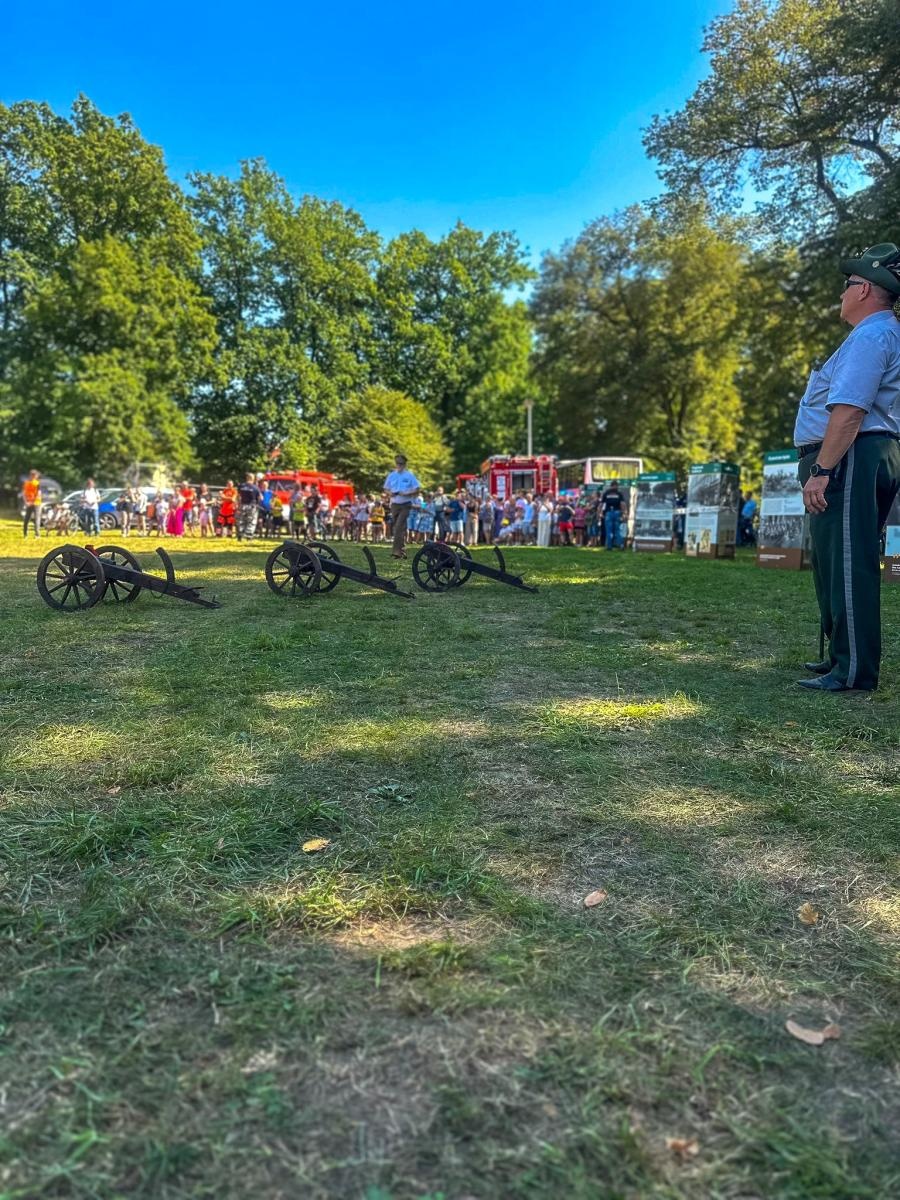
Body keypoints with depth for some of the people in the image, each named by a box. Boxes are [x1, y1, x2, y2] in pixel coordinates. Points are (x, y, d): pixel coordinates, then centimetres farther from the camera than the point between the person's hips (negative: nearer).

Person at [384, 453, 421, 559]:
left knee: (399, 527, -17)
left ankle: (397, 550, -20)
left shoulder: (409, 475, -2)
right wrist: (390, 493, -6)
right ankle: (402, 550, 20)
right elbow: (386, 489, 17)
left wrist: (407, 493, -17)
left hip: (405, 505, -5)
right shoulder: (392, 475, 9)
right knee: (397, 527, 10)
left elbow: (417, 490, -2)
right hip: (394, 504, 5)